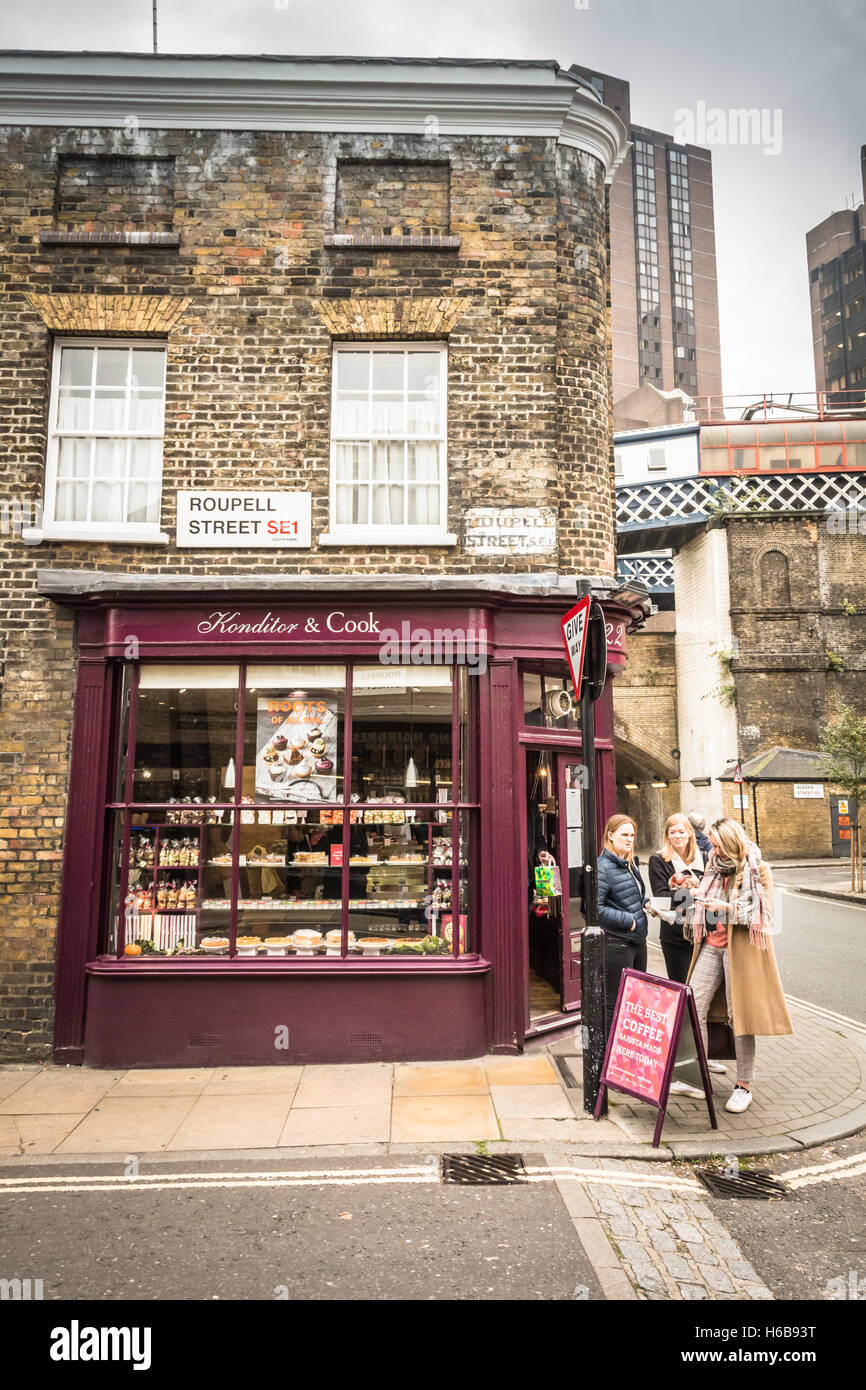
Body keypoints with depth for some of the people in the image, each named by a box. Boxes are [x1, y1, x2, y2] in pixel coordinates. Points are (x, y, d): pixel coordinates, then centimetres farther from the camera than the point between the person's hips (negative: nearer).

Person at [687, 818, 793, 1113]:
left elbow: (763, 914, -9)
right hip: (711, 946, 6)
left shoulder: (758, 870, -4)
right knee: (693, 1006, -2)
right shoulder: (715, 868, 16)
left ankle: (744, 1086, 13)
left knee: (739, 1014, 0)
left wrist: (728, 907, -19)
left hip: (741, 949, -6)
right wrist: (700, 898, 10)